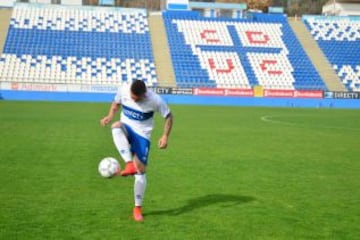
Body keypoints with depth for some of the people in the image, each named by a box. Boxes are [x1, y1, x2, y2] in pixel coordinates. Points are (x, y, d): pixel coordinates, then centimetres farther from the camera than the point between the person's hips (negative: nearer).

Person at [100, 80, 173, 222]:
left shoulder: (155, 100, -22)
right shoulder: (123, 89, -14)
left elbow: (169, 116, -9)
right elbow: (116, 103, 7)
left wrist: (165, 136, -20)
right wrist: (110, 116, -13)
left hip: (142, 135, -2)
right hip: (126, 128, 2)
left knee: (141, 171, -5)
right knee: (116, 127, -37)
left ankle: (137, 208, 10)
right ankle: (129, 165, -46)